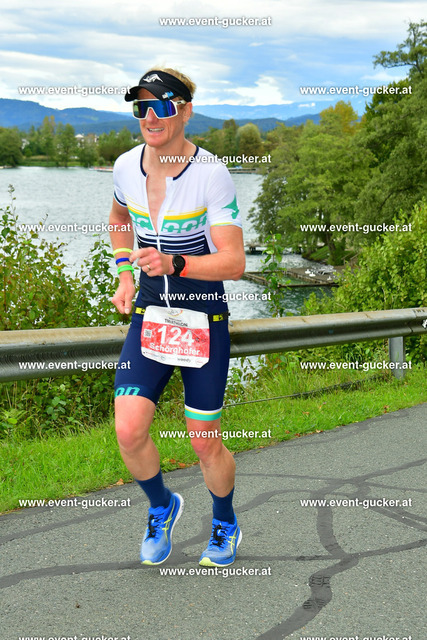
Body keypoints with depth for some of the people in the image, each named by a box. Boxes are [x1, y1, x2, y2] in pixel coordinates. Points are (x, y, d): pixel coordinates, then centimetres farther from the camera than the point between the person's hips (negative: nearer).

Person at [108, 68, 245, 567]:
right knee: (129, 432, -9)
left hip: (204, 321, -3)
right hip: (148, 316, 4)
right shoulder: (126, 166, -1)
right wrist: (125, 274, 11)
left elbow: (233, 263, -17)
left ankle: (225, 524, 34)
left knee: (205, 445, 4)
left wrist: (172, 263, -31)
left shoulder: (211, 174, -15)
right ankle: (162, 507, 23)